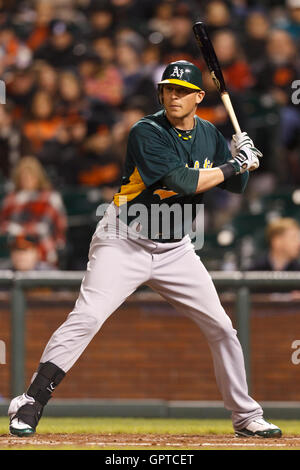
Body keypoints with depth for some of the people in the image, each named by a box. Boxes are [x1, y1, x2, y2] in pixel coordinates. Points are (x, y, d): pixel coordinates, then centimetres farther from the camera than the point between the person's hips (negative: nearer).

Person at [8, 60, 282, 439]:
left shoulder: (209, 135, 5)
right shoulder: (147, 133, -16)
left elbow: (236, 186, 10)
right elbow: (183, 182, -26)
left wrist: (242, 158, -10)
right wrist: (232, 165, -17)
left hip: (175, 250, 6)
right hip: (125, 243, -6)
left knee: (221, 328, 5)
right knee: (86, 319, -21)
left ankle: (245, 417, 20)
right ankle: (29, 405, -18)